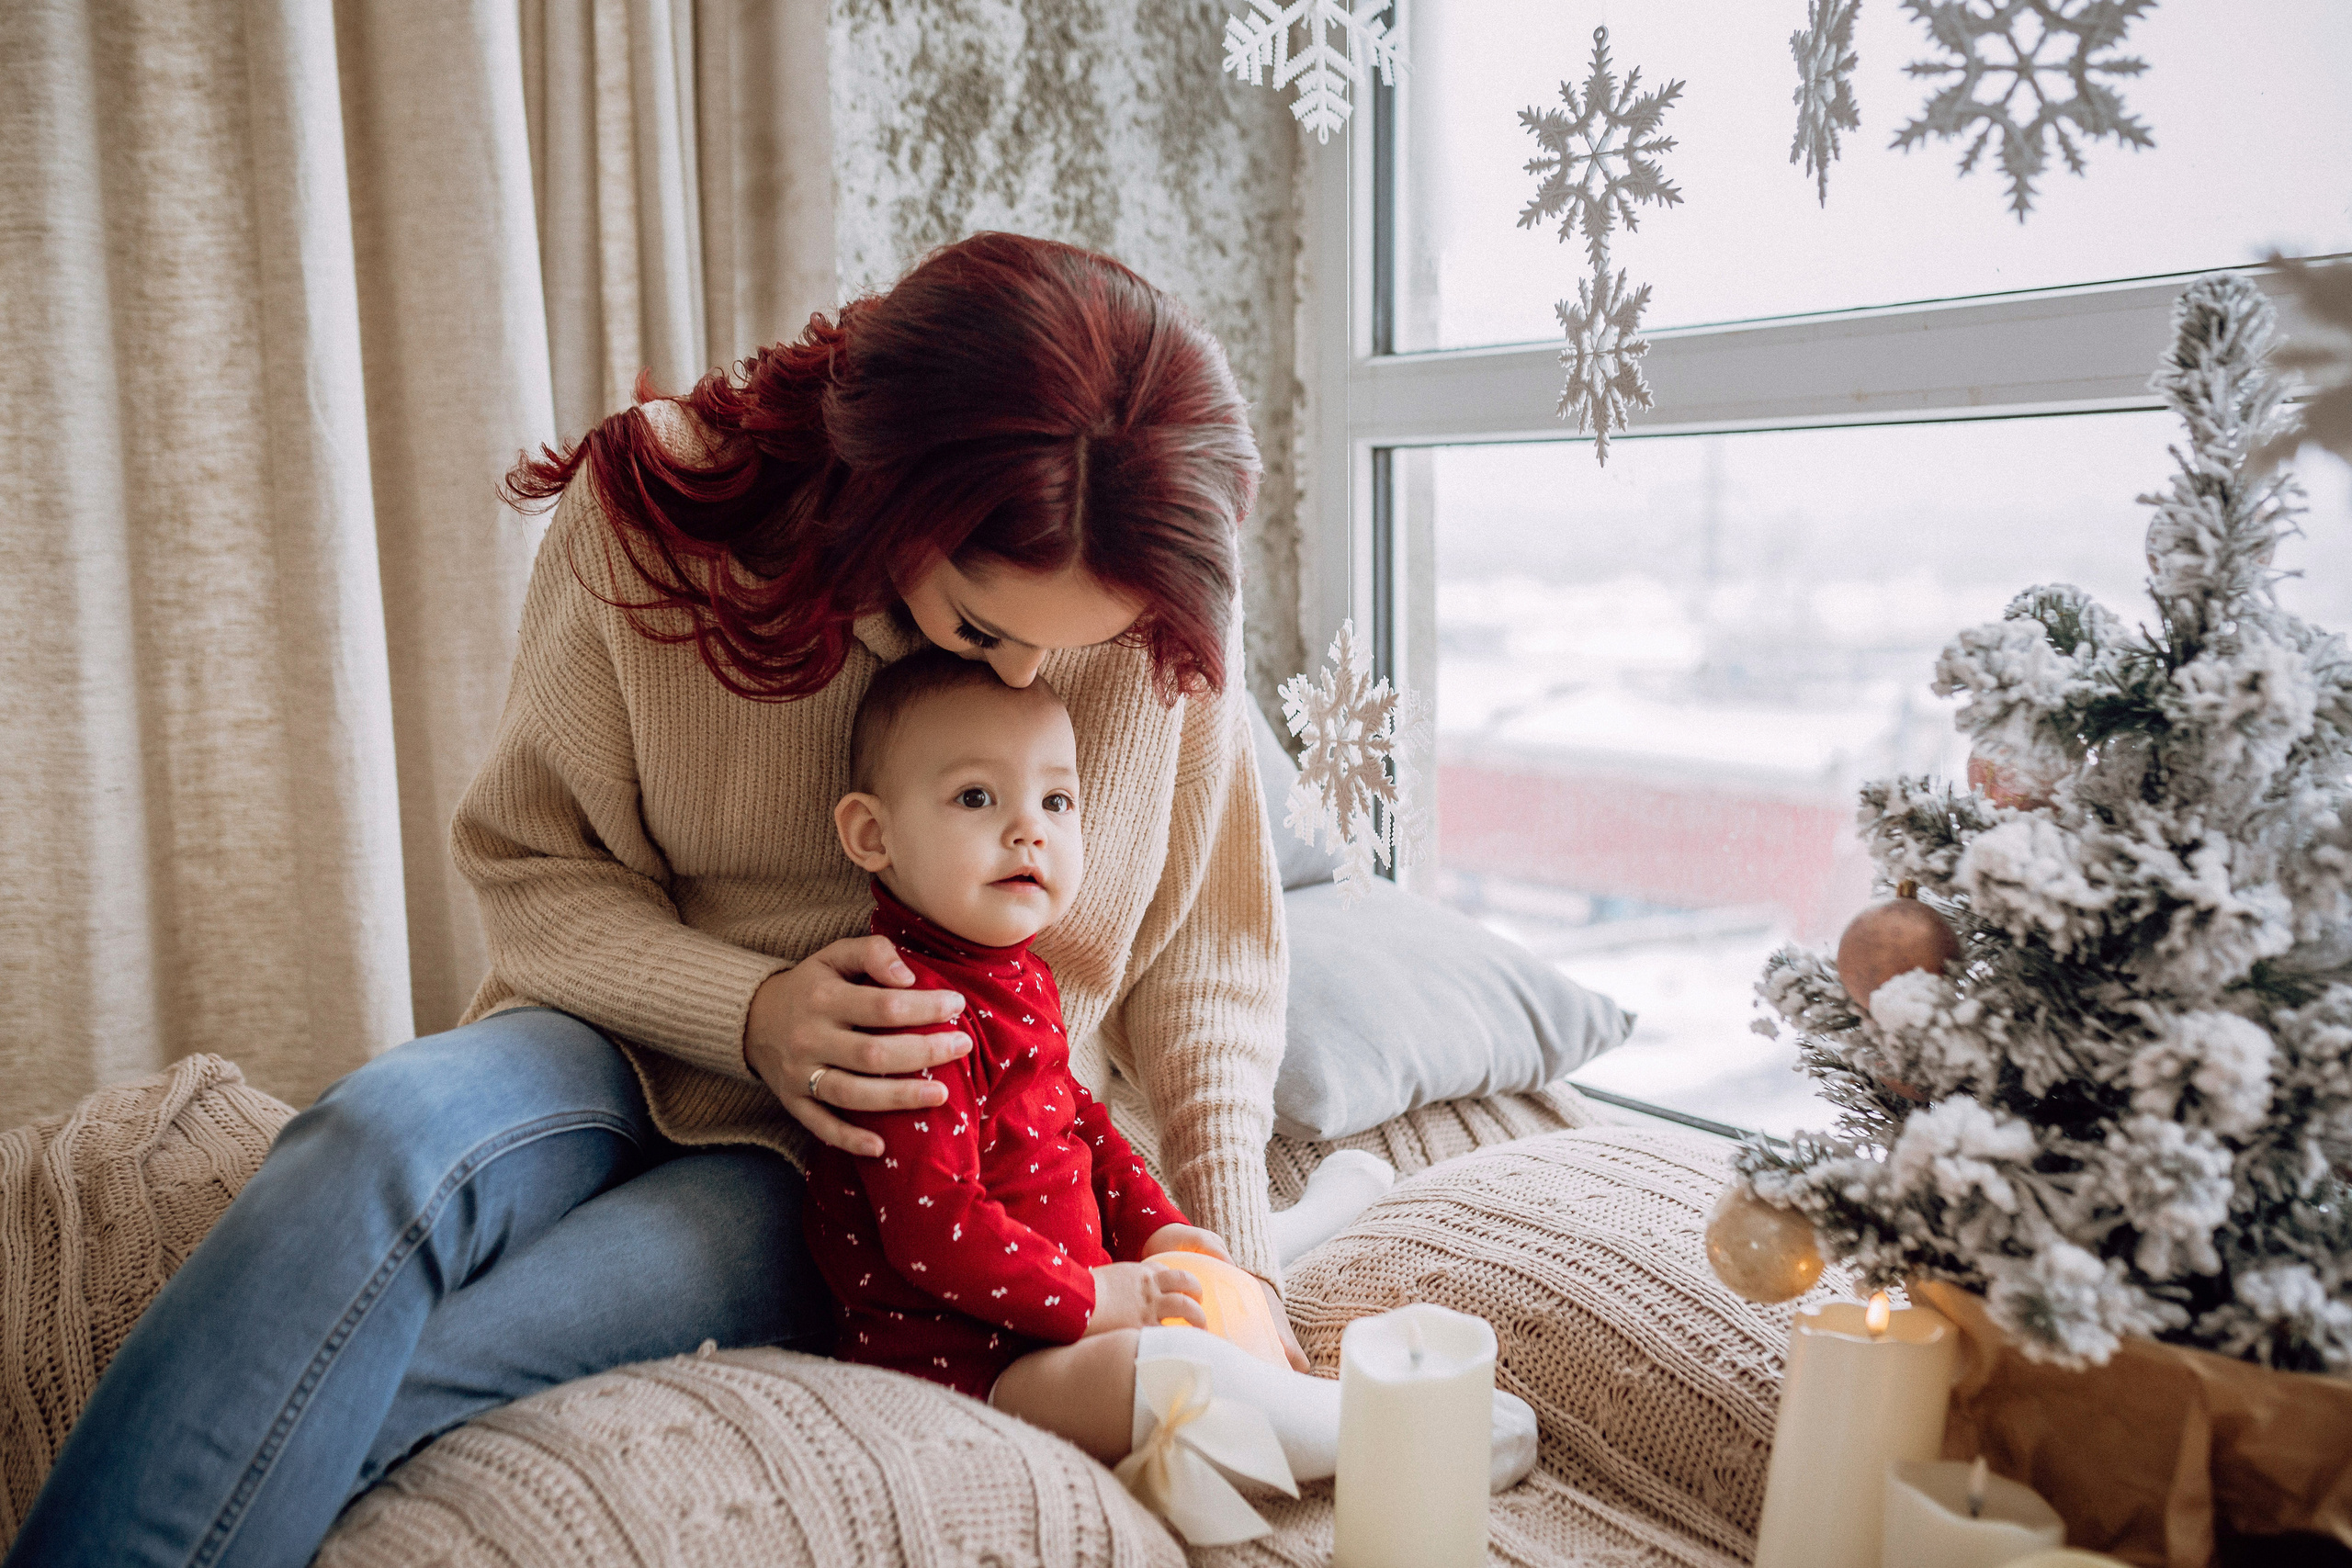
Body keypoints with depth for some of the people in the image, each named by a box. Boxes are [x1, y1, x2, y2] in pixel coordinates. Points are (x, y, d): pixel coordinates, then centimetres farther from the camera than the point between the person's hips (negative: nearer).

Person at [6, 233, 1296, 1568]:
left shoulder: (1159, 610, -13)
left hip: (875, 1164, -1)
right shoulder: (654, 512, -14)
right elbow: (536, 869, -3)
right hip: (644, 1046, 2)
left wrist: (1239, 1263, -8)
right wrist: (746, 1012, -21)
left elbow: (1207, 945, 0)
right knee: (390, 1129, -35)